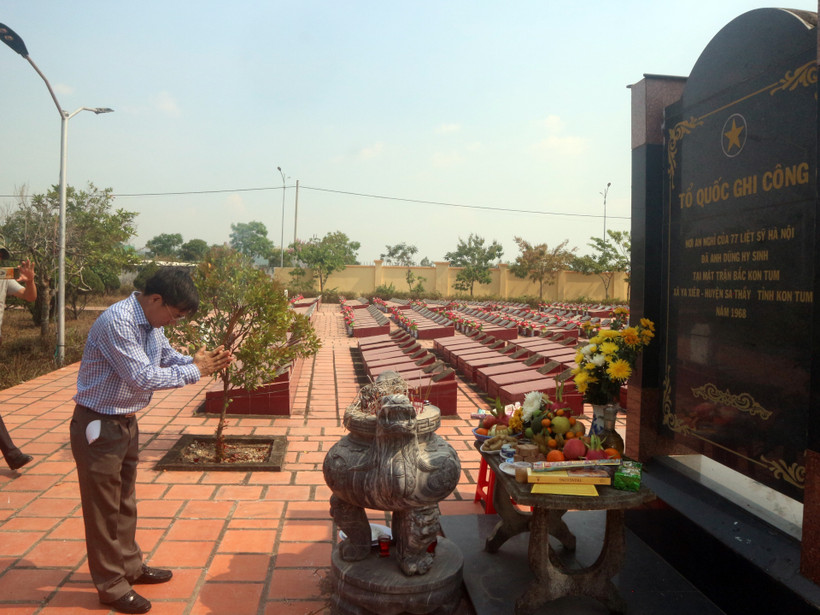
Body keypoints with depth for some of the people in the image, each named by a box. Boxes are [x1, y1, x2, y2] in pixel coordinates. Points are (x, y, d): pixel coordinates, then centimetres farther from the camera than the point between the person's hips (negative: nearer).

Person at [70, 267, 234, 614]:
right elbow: (143, 377, -30)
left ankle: (129, 566, 38)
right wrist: (195, 370, -21)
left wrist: (205, 361, -7)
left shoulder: (153, 322, 0)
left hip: (126, 421, 9)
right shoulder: (116, 322, -28)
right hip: (98, 426, -9)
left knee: (125, 502, 21)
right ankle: (111, 585, 22)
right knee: (104, 508, 7)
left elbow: (167, 357, 10)